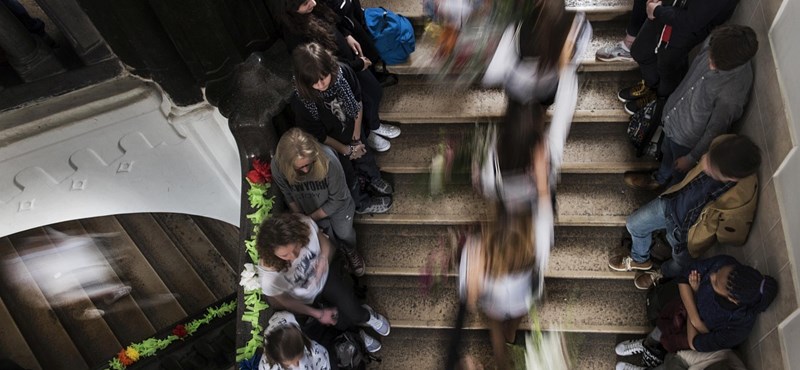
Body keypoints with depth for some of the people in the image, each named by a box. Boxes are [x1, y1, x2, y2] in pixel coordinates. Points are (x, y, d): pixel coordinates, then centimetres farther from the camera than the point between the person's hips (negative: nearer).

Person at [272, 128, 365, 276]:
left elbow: (337, 200, -27)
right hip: (309, 211, 1)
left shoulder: (328, 160, -44)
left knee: (345, 234, 29)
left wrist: (311, 218, -21)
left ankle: (350, 252, 64)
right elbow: (288, 194, -12)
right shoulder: (278, 165, -36)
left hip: (336, 207, -1)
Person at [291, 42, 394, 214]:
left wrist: (357, 136, -6)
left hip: (352, 131, 4)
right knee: (348, 176, 21)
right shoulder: (301, 102, -39)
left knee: (363, 154, 32)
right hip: (331, 145, -4)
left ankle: (373, 179, 65)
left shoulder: (343, 72, -31)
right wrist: (345, 149, -11)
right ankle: (361, 203, 52)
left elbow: (357, 102, -11)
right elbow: (318, 136, -22)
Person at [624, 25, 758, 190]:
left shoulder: (731, 95, -42)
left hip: (689, 138, -6)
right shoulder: (716, 42, -24)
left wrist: (692, 158, -9)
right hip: (674, 114, 6)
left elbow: (715, 131, -24)